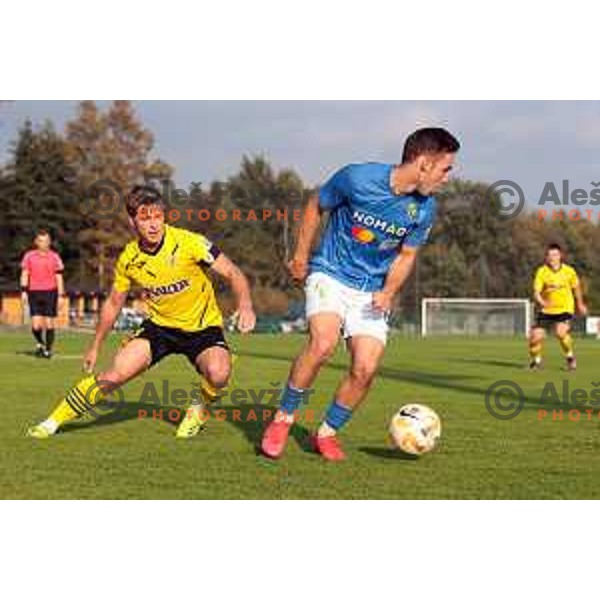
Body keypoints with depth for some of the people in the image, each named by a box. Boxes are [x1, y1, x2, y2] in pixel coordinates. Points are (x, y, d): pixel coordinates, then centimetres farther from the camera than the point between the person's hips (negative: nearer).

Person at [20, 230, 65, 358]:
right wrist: (24, 291, -2)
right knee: (36, 325, -6)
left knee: (49, 323, -2)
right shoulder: (29, 256, 6)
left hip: (50, 292, 0)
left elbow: (59, 278, 7)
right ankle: (40, 343, 22)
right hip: (34, 293, 0)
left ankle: (48, 350, 11)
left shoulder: (54, 257, 5)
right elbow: (24, 274, 8)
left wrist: (60, 296, 2)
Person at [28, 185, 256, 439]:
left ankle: (199, 410, 2)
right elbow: (114, 303, 9)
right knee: (116, 374, -12)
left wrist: (245, 306, -34)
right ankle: (54, 421, 5)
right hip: (160, 325, 3)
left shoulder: (189, 243, -21)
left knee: (218, 373, -32)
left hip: (202, 327, -3)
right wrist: (96, 346, 14)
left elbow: (233, 274, -15)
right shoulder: (129, 259, -8)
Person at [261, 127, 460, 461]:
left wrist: (388, 292, -10)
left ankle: (327, 433, 13)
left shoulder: (425, 209, -6)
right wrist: (302, 256, 7)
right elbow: (316, 207, 0)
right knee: (324, 343, -29)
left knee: (366, 369, -11)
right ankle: (284, 418, -9)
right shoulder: (358, 179, -18)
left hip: (372, 292, 4)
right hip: (330, 274, -4)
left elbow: (406, 255, 7)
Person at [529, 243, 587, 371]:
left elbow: (576, 287, 10)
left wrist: (580, 304, 21)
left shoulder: (569, 271, -8)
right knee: (536, 336, -6)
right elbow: (536, 292, -19)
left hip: (565, 308, -1)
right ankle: (536, 360, 23)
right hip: (546, 310, 1)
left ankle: (570, 357, 1)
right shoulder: (542, 271, -13)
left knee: (561, 332, -26)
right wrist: (541, 302, -40)